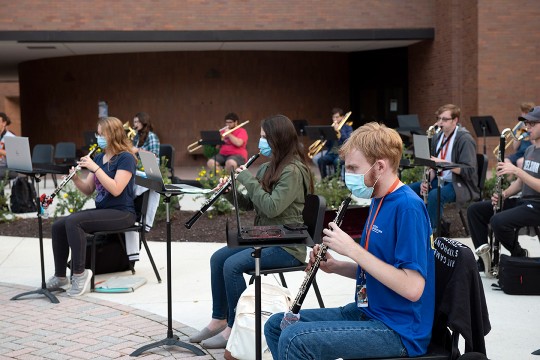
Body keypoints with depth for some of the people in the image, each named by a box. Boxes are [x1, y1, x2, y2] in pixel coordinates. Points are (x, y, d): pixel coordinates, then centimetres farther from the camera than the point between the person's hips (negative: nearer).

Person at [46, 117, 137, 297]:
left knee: (73, 222, -28)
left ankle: (79, 273, -18)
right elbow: (88, 190, 14)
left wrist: (95, 168, -23)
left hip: (121, 213, -8)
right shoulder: (99, 157, 14)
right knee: (58, 226, -8)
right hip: (101, 210, 8)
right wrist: (75, 178, -6)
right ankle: (60, 276, -1)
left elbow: (116, 189, -23)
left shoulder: (126, 158, -10)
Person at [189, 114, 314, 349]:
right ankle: (219, 320, 9)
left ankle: (235, 328, -11)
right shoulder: (268, 167, 12)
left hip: (288, 246, -9)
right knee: (218, 258, 1)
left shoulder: (293, 170, -16)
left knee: (233, 265, -23)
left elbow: (271, 207, -26)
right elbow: (249, 205, 17)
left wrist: (248, 180, -18)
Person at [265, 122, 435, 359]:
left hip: (399, 330, -9)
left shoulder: (408, 207, -20)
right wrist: (334, 266, 1)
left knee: (294, 339, -23)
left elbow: (413, 287, -26)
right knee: (276, 325, 8)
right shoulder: (379, 201, 9)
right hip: (368, 312, 9)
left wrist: (352, 249, -23)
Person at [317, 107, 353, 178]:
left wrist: (339, 131, -15)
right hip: (331, 153, 4)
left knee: (337, 162, -36)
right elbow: (328, 144, 12)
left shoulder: (347, 127, 5)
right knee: (321, 160, -26)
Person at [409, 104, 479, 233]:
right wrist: (428, 180, -6)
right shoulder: (437, 137, 10)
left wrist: (443, 163, -29)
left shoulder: (465, 139, -14)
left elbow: (469, 171, -21)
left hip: (461, 185, -8)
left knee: (434, 195, -35)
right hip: (440, 180, 8)